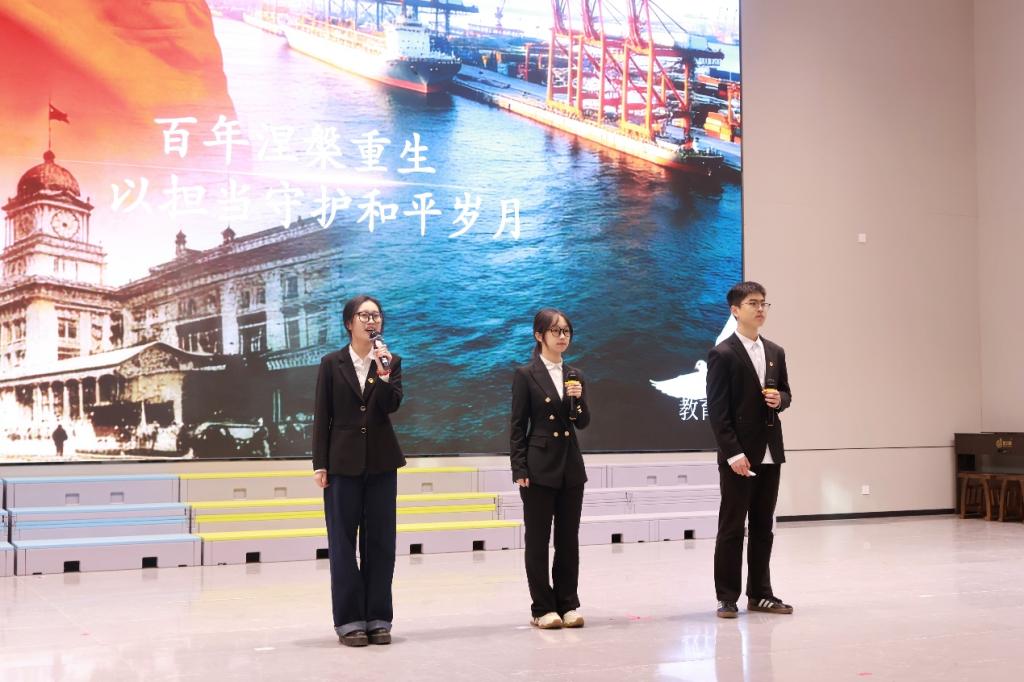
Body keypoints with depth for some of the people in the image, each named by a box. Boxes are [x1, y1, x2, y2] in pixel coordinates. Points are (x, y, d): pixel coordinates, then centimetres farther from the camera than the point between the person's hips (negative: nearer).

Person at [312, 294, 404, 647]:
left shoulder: (390, 361, 5)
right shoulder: (331, 363, 1)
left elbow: (391, 405, -9)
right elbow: (321, 417, 0)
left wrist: (384, 374, -24)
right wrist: (320, 464, -4)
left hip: (381, 462, 2)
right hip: (343, 462, -1)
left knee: (380, 541, 4)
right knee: (343, 542, 0)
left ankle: (378, 619, 11)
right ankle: (349, 620, 6)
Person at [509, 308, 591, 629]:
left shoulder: (574, 375, 11)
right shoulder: (525, 374, -4)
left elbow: (583, 422, 9)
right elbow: (518, 426, -5)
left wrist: (578, 399, -10)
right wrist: (519, 470, -10)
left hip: (571, 466, 5)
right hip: (540, 467, -5)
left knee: (568, 539, 8)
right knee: (537, 540, 1)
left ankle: (568, 605, 15)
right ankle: (543, 608, 7)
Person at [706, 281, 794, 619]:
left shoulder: (776, 352, 12)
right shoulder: (723, 354, -8)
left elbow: (785, 393, 21)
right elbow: (717, 410, -12)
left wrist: (780, 399, -4)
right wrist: (733, 453, -18)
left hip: (770, 453, 6)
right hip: (738, 455, -6)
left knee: (763, 527, 11)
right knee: (731, 527, 0)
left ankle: (760, 594, 19)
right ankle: (727, 598, 7)